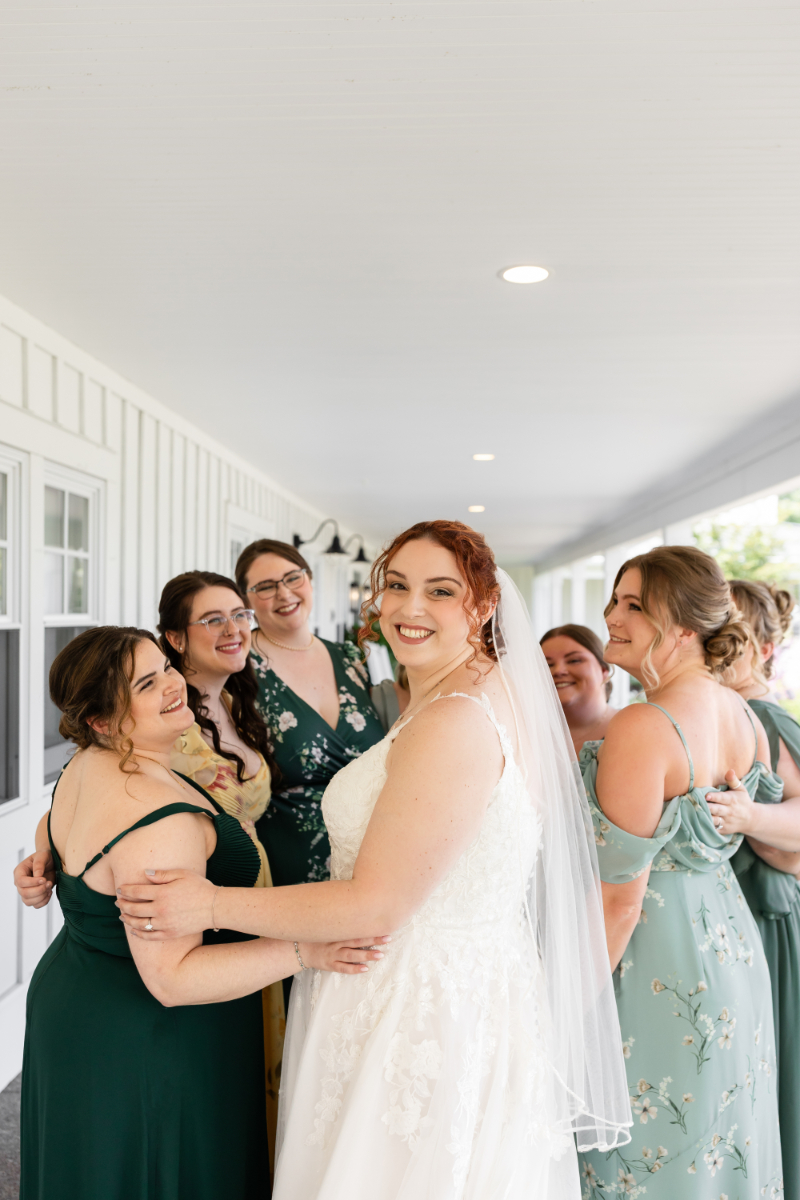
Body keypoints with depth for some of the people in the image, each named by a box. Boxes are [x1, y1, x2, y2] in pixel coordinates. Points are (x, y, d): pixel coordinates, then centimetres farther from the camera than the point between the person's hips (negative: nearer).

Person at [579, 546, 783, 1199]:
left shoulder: (640, 729, -24)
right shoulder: (746, 717, 1)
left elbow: (619, 900, -21)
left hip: (659, 969, -8)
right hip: (732, 947, 8)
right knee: (718, 1145, 23)